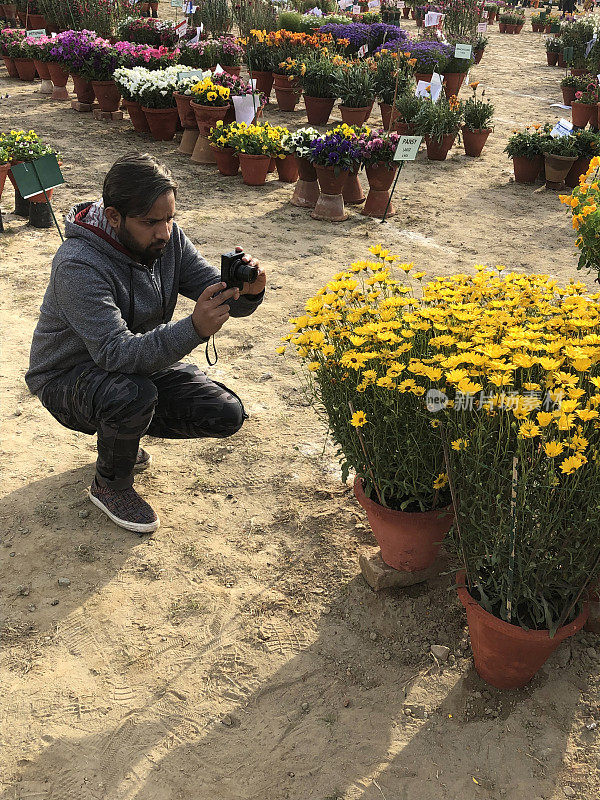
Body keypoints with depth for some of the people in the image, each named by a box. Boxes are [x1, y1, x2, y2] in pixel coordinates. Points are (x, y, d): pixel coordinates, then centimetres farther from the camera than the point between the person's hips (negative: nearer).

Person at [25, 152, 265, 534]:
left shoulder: (167, 238, -11)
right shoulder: (78, 265, -31)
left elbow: (216, 293, -9)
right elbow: (116, 353, -40)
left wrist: (247, 292, -34)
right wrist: (194, 329, -53)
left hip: (144, 360, 6)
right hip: (69, 378, -6)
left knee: (228, 414, -8)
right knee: (132, 394, -39)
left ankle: (123, 433, 16)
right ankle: (110, 486, -7)